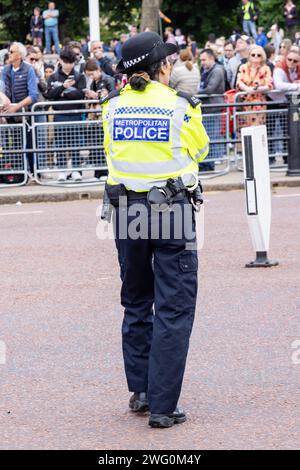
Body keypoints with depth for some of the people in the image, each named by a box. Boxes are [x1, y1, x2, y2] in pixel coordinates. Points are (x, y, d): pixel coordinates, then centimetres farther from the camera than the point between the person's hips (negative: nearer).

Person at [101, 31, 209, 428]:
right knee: (173, 309, 0)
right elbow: (200, 150, 10)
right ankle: (163, 406, -3)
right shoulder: (181, 105, -8)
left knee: (136, 303, 20)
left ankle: (140, 390, 25)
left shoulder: (113, 106, 2)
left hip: (127, 210, 4)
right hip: (172, 209, -4)